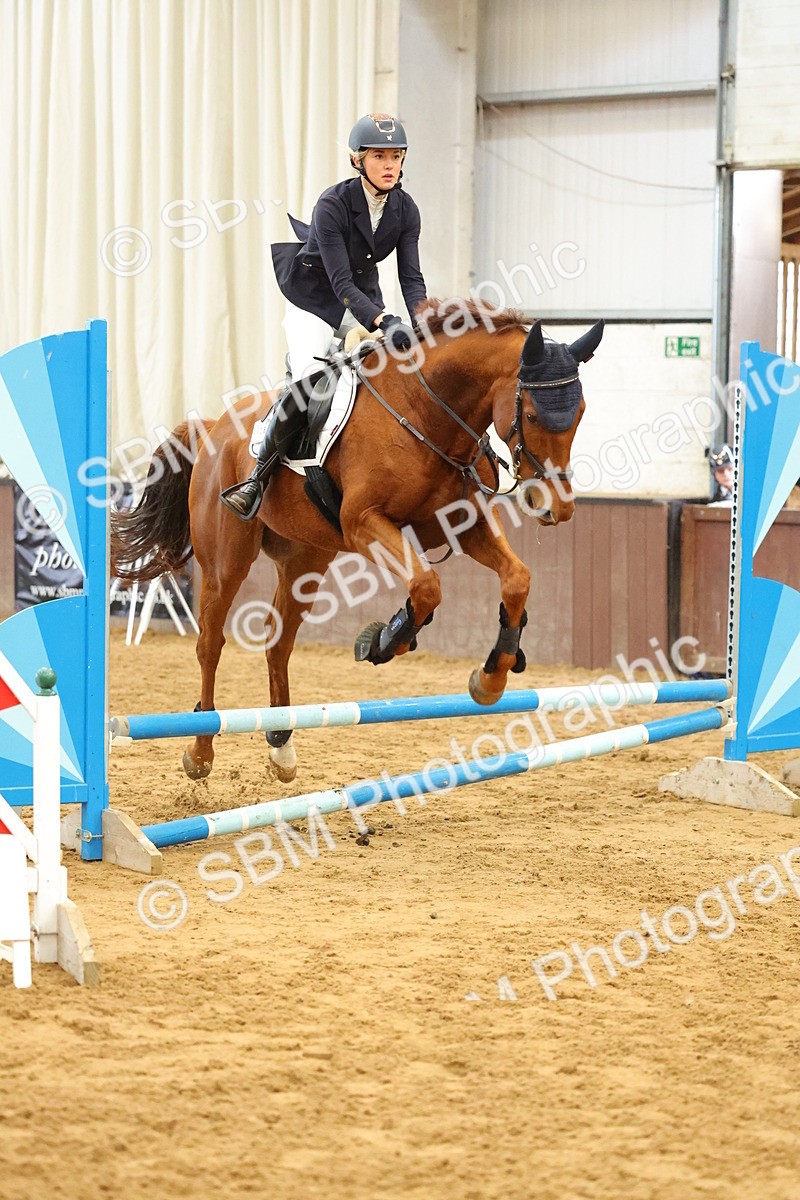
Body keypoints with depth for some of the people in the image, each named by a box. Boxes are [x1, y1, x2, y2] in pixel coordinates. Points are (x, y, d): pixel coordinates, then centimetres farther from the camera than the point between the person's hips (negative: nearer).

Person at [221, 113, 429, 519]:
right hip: (315, 299, -6)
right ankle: (258, 478, -10)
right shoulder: (332, 205, -27)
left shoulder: (405, 210, -10)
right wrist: (384, 323, -46)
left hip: (365, 297, 6)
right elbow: (341, 283, -31)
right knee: (305, 386, -22)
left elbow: (411, 278, -11)